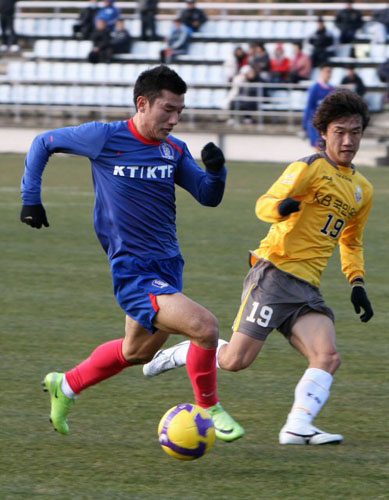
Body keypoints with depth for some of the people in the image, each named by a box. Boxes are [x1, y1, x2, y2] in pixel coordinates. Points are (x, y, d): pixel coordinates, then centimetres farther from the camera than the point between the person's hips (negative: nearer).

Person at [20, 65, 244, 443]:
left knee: (138, 352, 23)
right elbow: (42, 144, 3)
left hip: (168, 266, 7)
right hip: (133, 272, -7)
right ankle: (209, 410, -1)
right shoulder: (105, 138, -11)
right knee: (204, 326, -23)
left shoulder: (174, 150, 4)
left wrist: (216, 171, -15)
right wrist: (31, 197, 1)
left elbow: (208, 197, 5)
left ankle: (65, 386, 45)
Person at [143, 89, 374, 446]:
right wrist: (281, 207, -39)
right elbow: (264, 204, -16)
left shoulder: (363, 190, 18)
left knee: (328, 356, -18)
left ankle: (298, 427, -24)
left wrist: (357, 283, 18)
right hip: (275, 272, -6)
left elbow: (351, 242, 33)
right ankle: (175, 355, 15)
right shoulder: (311, 168, -5)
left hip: (308, 289, 6)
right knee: (236, 360, -11)